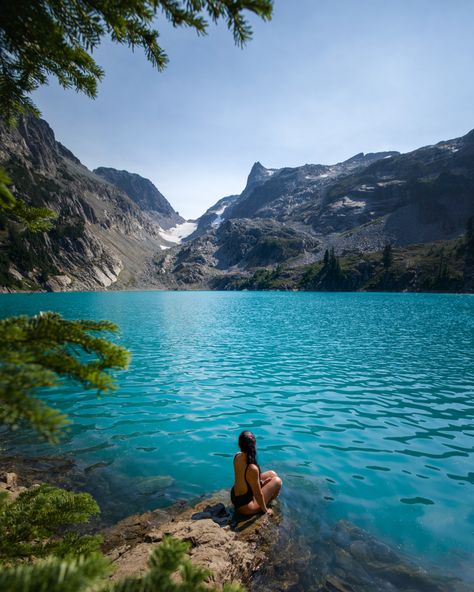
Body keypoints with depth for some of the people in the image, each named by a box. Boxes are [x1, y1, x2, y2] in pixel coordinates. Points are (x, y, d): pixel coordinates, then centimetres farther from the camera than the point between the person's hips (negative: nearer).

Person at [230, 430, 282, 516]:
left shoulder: (237, 456, -11)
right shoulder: (252, 468, -34)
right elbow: (258, 494, -21)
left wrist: (261, 481, 7)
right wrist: (265, 510, -5)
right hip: (245, 506, -7)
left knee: (272, 474, 12)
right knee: (277, 481, 0)